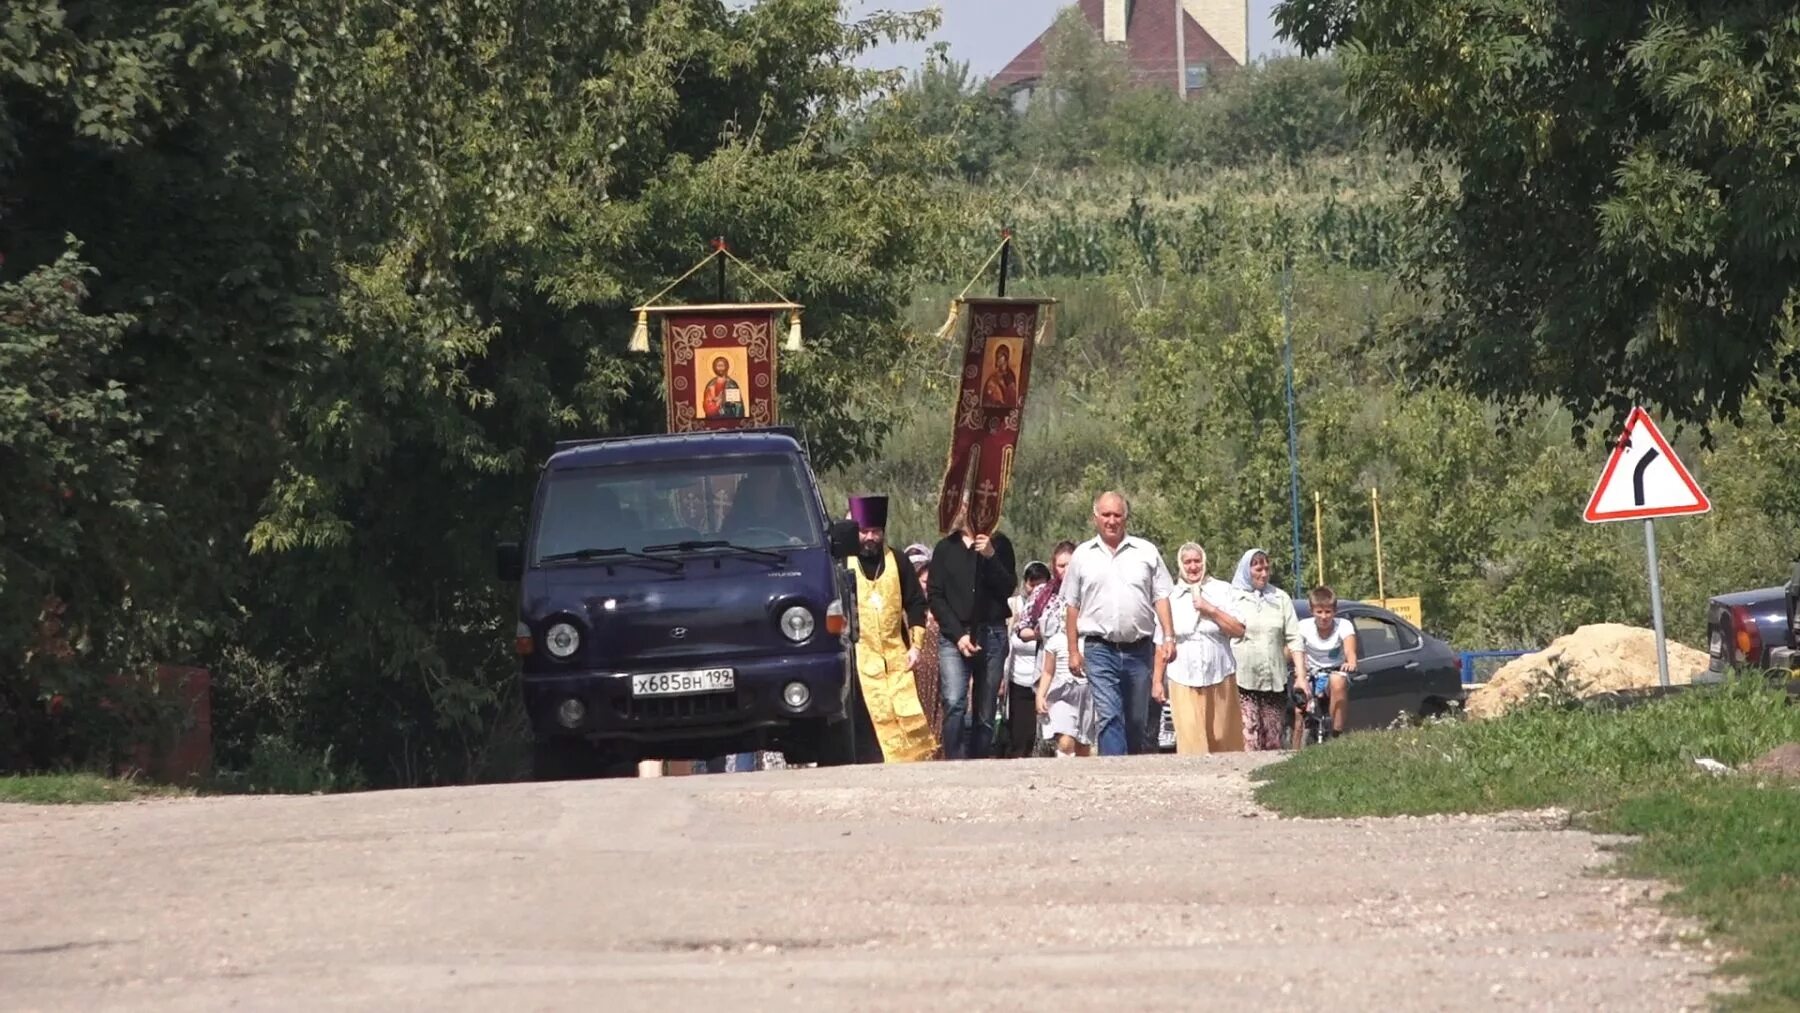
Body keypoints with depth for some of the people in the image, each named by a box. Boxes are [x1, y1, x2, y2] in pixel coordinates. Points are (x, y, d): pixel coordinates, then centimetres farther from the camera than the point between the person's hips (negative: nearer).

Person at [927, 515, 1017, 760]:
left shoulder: (999, 545, 12)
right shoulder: (946, 549, 11)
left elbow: (1008, 588, 1)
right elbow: (935, 597, 5)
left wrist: (990, 556, -12)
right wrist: (958, 634, -7)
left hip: (992, 635, 1)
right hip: (954, 636, -1)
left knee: (985, 714, 0)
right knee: (954, 703, -20)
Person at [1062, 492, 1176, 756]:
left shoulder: (1146, 552, 9)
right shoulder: (1083, 556, 9)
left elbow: (1161, 597, 8)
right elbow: (1072, 606, 11)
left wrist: (1169, 637, -4)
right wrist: (1073, 650, 6)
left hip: (1139, 649, 1)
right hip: (1100, 648, -1)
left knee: (1136, 722, 8)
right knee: (1109, 716, -15)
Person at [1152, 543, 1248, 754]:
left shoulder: (1223, 590, 8)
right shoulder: (1171, 598, 11)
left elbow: (1238, 630, 0)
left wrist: (1210, 610, -9)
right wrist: (1157, 680, 5)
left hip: (1220, 678, 0)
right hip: (1184, 681, 0)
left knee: (1224, 741, 0)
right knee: (1191, 743, -11)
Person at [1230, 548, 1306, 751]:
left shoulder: (1280, 599, 13)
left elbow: (1294, 639, 11)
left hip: (1275, 681, 3)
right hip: (1242, 681, -3)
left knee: (1273, 742, 0)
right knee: (1248, 741, -14)